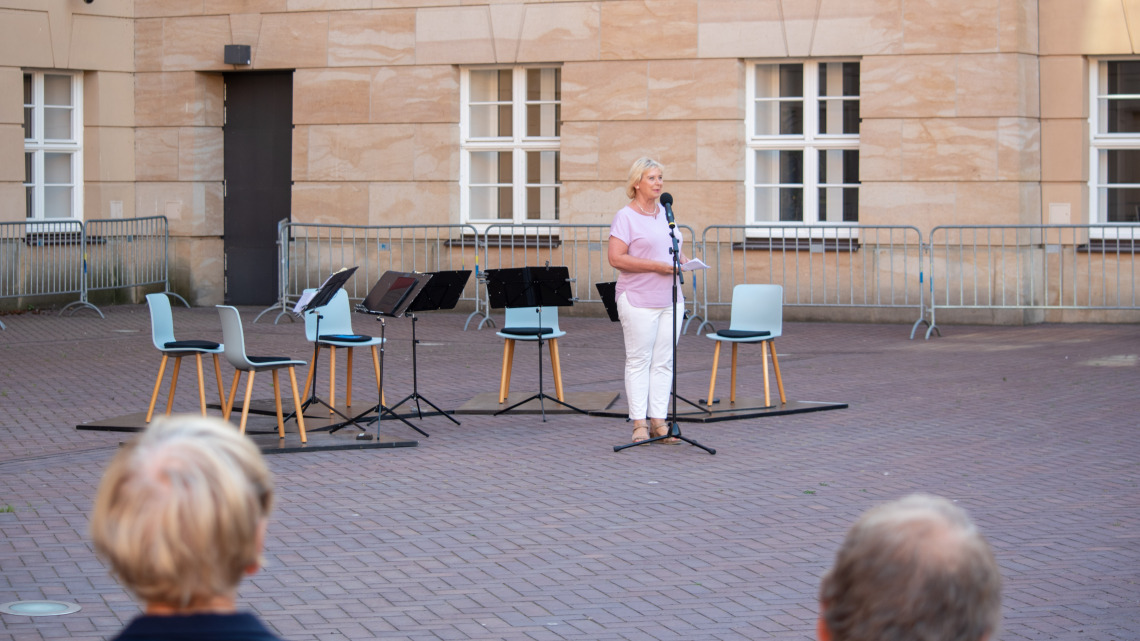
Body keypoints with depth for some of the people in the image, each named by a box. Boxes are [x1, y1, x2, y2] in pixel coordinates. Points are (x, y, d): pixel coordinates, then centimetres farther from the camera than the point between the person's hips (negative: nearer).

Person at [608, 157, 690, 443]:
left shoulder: (666, 213, 15)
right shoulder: (625, 216, -5)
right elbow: (615, 258, -14)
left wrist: (683, 261, 1)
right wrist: (656, 266, -18)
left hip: (670, 299, 6)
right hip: (638, 300, -6)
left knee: (664, 362, 5)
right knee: (639, 360, -3)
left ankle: (659, 420, 8)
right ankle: (639, 423, 1)